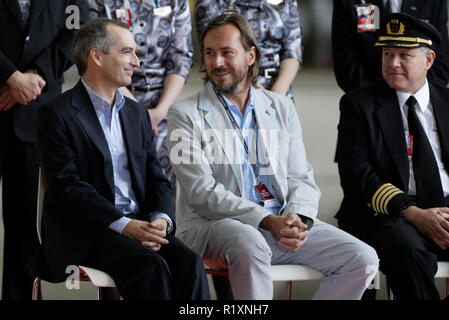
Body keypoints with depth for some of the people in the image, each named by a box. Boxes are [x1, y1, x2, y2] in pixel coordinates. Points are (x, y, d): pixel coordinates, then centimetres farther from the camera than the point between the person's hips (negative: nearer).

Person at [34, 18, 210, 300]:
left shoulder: (137, 114, 20)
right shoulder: (56, 115, -2)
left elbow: (156, 178, 16)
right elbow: (67, 186, -11)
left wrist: (161, 218, -8)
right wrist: (123, 225, -22)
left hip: (140, 225, 6)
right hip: (84, 233, -6)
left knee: (189, 263, -23)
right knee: (152, 267, -31)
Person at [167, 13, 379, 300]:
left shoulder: (282, 108, 17)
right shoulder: (186, 115, 3)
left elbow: (301, 179, 12)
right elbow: (201, 192, -8)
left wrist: (297, 219, -12)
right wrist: (268, 221, -19)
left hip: (284, 222, 5)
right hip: (215, 225, -5)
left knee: (363, 260, -14)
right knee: (250, 244, -40)